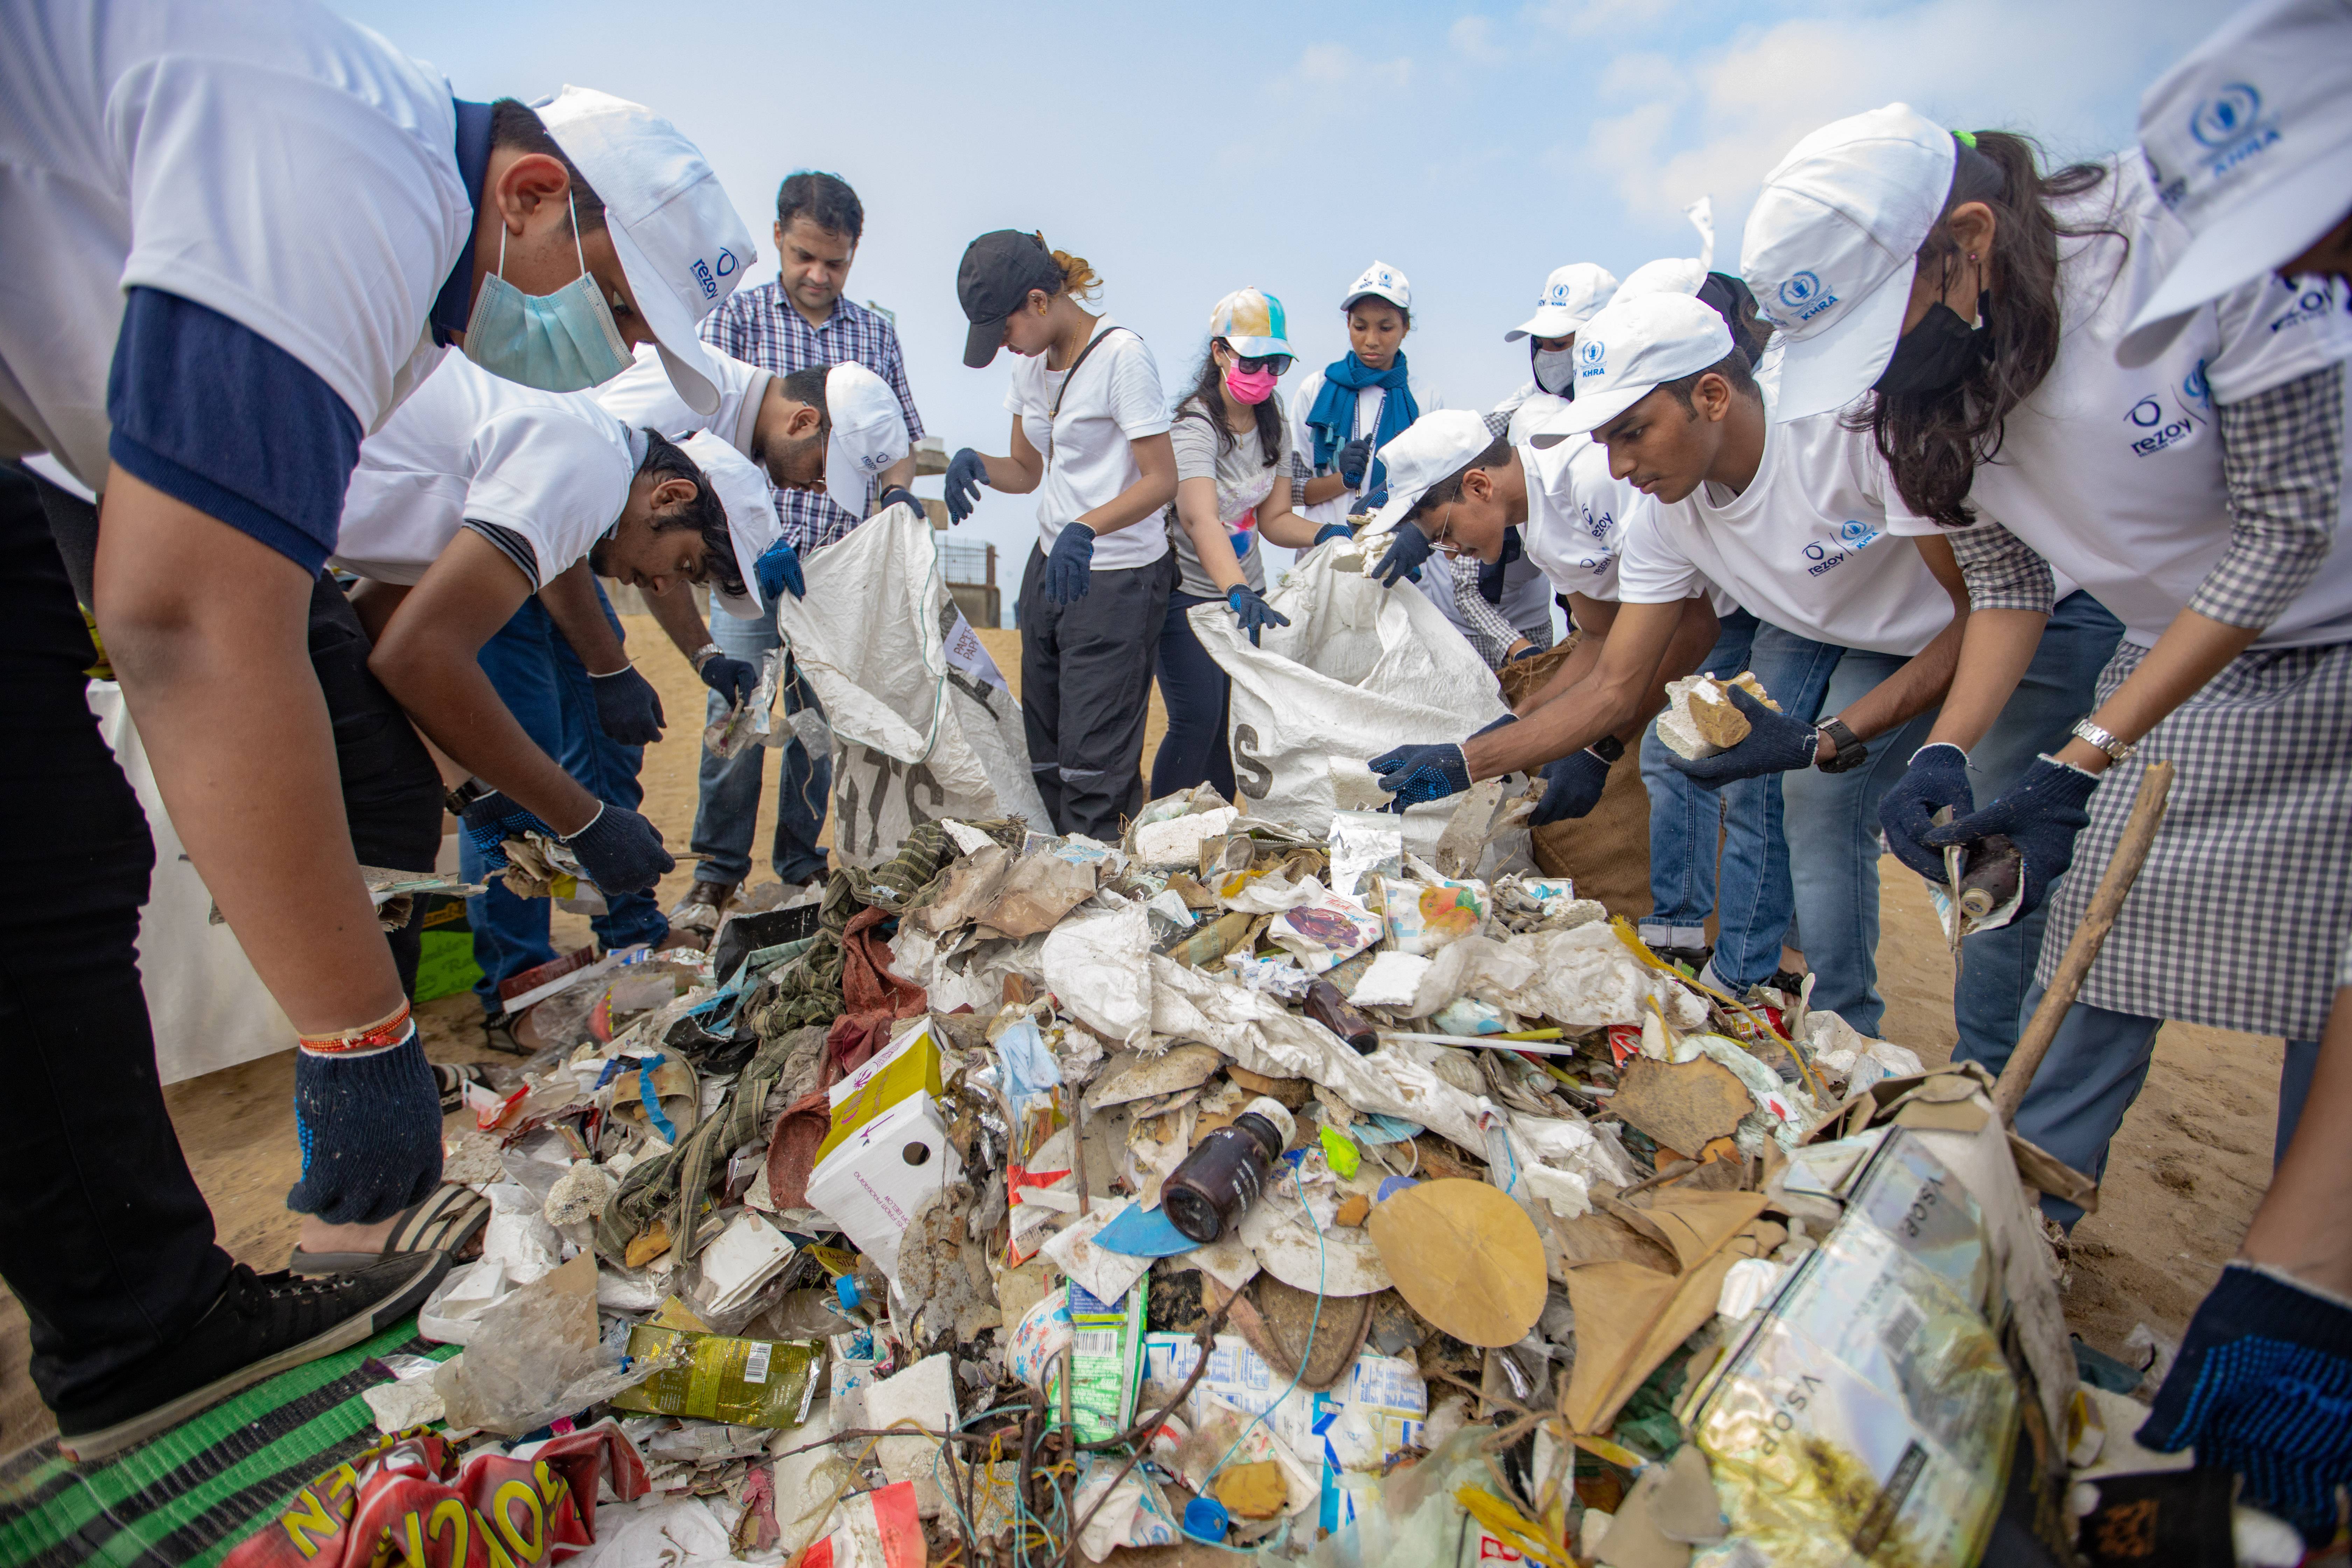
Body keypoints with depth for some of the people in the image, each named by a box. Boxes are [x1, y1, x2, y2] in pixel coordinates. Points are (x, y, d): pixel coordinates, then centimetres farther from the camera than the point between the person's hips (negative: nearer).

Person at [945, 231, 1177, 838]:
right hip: (1050, 567, 8)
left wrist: (1086, 527, -31)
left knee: (1093, 764, -7)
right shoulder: (1032, 363, 11)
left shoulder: (1121, 355, -13)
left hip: (1119, 579, -8)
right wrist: (975, 464, -4)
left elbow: (1163, 480, -17)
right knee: (1044, 755, 11)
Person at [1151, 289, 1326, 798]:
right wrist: (1239, 593, -51)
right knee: (1198, 720, -14)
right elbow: (1201, 520, -35)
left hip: (1246, 590, 7)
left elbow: (1273, 518, 4)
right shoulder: (1194, 425, -18)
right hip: (1186, 593, -6)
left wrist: (1325, 534, -16)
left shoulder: (1275, 426, 5)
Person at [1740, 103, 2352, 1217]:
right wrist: (1945, 752, -19)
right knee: (2095, 957, 1)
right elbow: (2009, 577, -4)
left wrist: (2081, 763, -27)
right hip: (2174, 661, 4)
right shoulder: (1919, 380, -12)